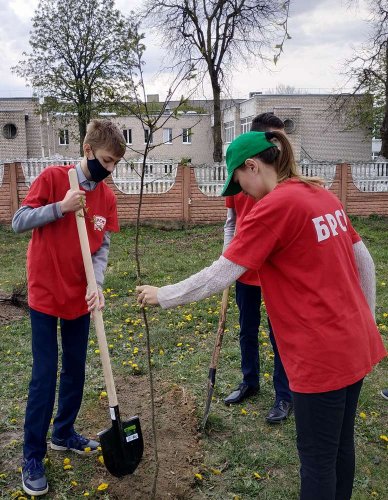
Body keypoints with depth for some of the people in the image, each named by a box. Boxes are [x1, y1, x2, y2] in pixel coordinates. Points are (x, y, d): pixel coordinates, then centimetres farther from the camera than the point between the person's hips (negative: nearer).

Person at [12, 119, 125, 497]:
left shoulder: (107, 196, 1)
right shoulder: (52, 177, -12)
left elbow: (102, 247, 0)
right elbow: (18, 222, -12)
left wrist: (96, 285, -15)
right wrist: (60, 207, -24)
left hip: (80, 297, 5)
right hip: (45, 295, -5)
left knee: (75, 370, 15)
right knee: (44, 376, 1)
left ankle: (64, 433, 36)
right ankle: (32, 456, 18)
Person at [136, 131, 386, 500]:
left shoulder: (273, 206, -18)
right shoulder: (322, 195, 8)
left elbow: (219, 275, -16)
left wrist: (162, 295, -3)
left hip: (322, 354, -8)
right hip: (357, 343, 9)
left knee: (317, 456, 9)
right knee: (340, 444, 24)